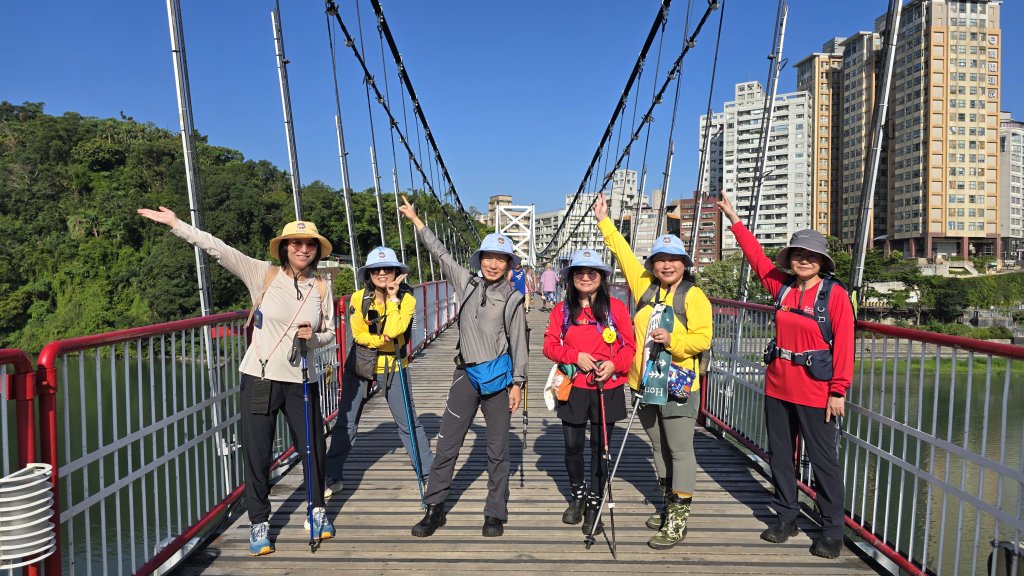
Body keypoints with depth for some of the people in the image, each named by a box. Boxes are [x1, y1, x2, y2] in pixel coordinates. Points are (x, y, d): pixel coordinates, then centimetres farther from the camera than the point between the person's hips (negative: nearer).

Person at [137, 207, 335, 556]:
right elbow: (218, 249, -11)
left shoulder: (321, 288, 1)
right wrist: (176, 224, -17)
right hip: (260, 379, -1)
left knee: (313, 447, 11)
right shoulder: (263, 275, -5)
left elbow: (329, 334, 8)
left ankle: (317, 510, 35)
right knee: (257, 454, 5)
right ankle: (259, 523, 24)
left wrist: (313, 337, -14)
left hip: (301, 381, 2)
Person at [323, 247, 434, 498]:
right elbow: (358, 334, -12)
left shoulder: (406, 299, -12)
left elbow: (392, 331, -26)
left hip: (393, 367, -1)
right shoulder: (359, 298, -7)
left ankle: (428, 473, 15)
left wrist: (393, 298, -23)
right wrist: (383, 340, -25)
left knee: (408, 422, 1)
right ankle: (331, 478, 23)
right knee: (346, 423, 8)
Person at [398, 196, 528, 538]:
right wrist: (416, 221, 17)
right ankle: (435, 509, 15)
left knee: (497, 448, 6)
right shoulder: (467, 284, 6)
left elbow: (519, 344, 0)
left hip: (498, 376, -3)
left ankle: (495, 514, 18)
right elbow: (441, 253, 13)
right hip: (466, 374, 3)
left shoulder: (512, 299, -2)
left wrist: (517, 383, -5)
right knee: (446, 443, 4)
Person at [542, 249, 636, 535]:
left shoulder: (616, 307, 0)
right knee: (572, 445, 10)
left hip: (607, 389, -1)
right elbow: (550, 345, 1)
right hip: (573, 388, 2)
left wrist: (614, 364, -17)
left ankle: (594, 504, 24)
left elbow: (629, 346, 0)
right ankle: (577, 494, 35)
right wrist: (577, 356, -14)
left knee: (600, 447, 6)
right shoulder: (562, 310, 5)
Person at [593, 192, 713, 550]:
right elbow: (624, 254, 14)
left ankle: (678, 520, 6)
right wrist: (604, 222, 19)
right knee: (659, 448, 17)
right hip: (645, 384, 6)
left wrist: (673, 339, -30)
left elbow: (702, 338, -13)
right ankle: (669, 505, 33)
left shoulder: (693, 295, -8)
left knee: (680, 451, -1)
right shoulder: (645, 288, 7)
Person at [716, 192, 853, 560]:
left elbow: (844, 346, -11)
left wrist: (838, 391, -14)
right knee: (779, 455, 14)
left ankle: (832, 530, 17)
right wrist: (734, 220, 18)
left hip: (816, 393, -5)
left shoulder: (835, 295, -10)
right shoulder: (781, 286, 4)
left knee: (823, 460, 5)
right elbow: (757, 257, 15)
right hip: (777, 388, 6)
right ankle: (786, 517, 30)